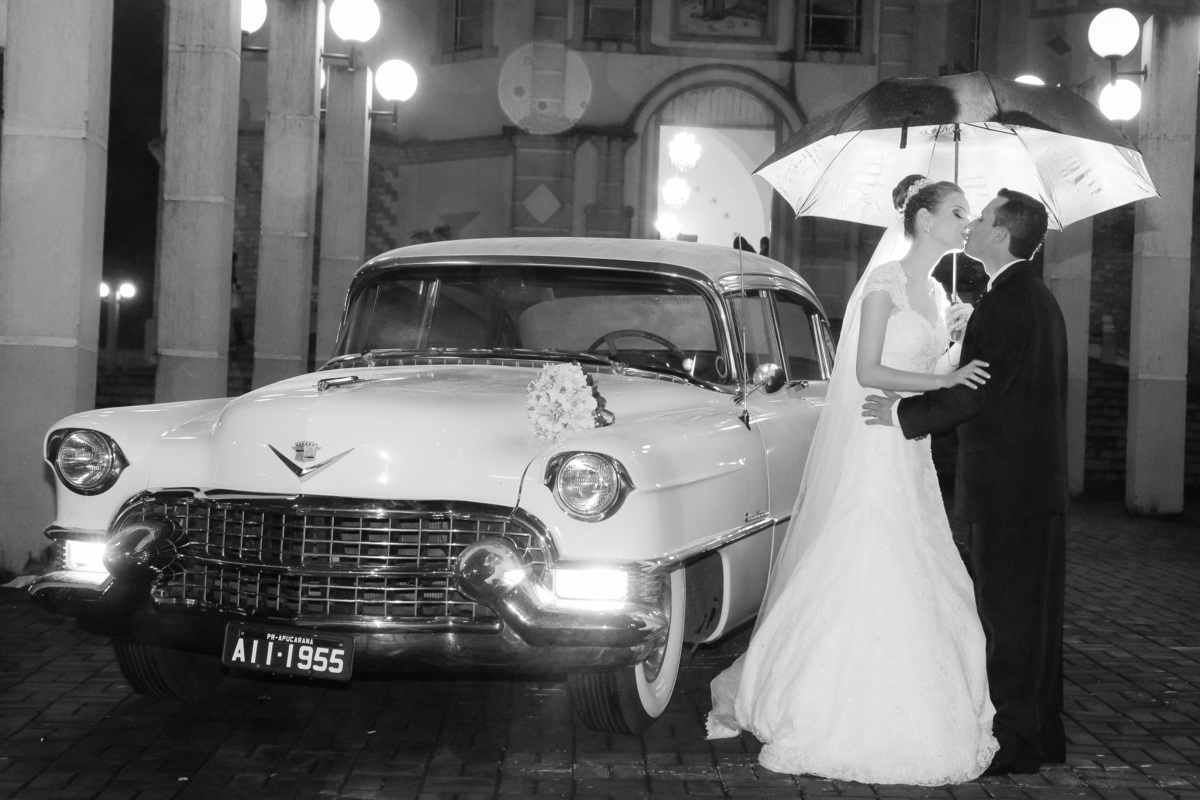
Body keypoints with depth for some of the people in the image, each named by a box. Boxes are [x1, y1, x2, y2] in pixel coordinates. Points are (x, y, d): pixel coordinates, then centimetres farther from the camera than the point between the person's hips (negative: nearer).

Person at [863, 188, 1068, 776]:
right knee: (1033, 612, 15)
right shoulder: (1038, 297, 15)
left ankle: (1013, 743, 3)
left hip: (1006, 487, -10)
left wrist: (903, 412, -12)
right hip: (1039, 482, 10)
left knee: (1007, 614, -3)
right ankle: (1043, 735, 23)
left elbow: (975, 393, -21)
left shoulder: (1004, 302, -17)